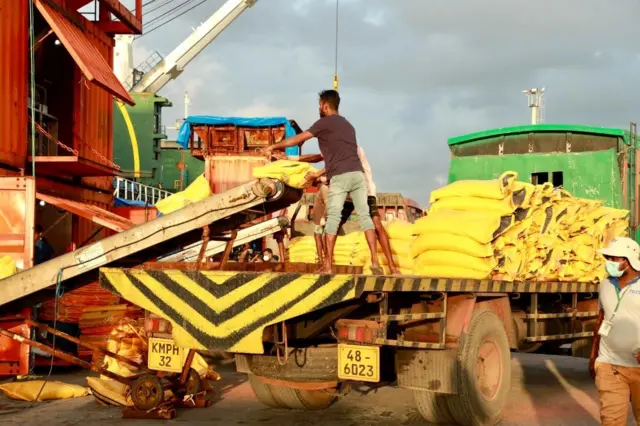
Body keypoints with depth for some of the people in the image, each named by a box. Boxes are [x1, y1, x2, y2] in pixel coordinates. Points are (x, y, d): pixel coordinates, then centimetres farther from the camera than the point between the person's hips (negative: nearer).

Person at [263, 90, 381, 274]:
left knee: (333, 218, -2)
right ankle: (375, 261, -4)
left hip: (340, 176, -6)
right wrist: (318, 174, 30)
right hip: (357, 173, 6)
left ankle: (328, 265, -3)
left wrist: (273, 147, 21)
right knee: (364, 216, 3)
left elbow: (298, 139, 9)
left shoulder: (325, 122, 6)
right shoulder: (347, 125, 28)